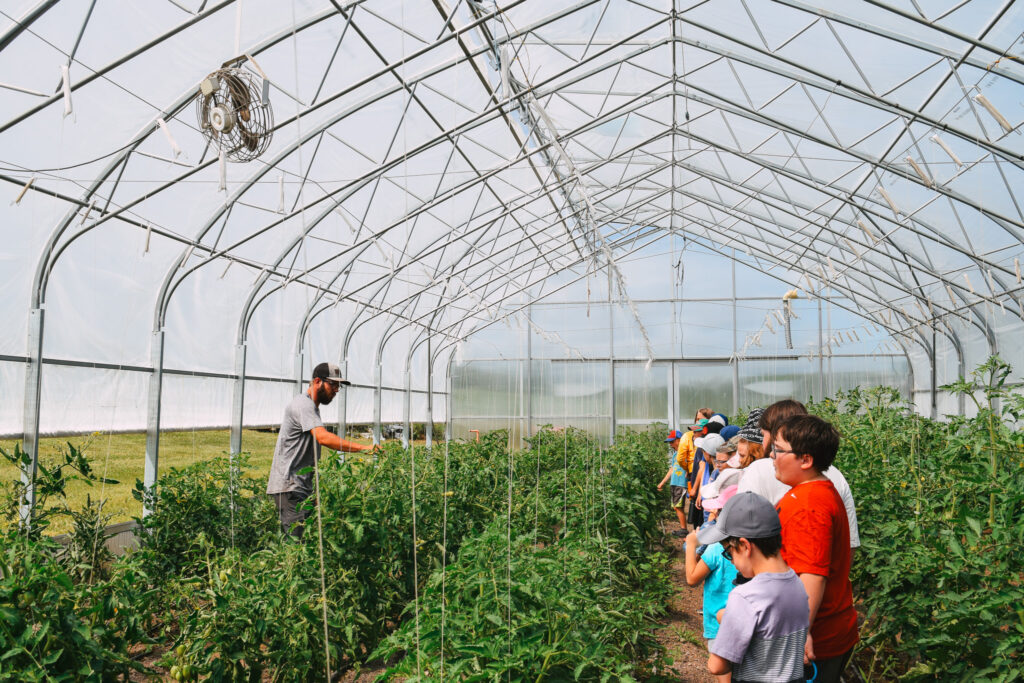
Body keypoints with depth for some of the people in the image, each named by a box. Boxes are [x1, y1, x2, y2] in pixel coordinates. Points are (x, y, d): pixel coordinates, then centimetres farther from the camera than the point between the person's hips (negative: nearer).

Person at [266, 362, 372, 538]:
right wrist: (362, 448, -33)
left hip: (302, 485, 10)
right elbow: (323, 437, -29)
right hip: (289, 486, -10)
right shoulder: (303, 405, -14)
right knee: (295, 543, -13)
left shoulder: (311, 406, 20)